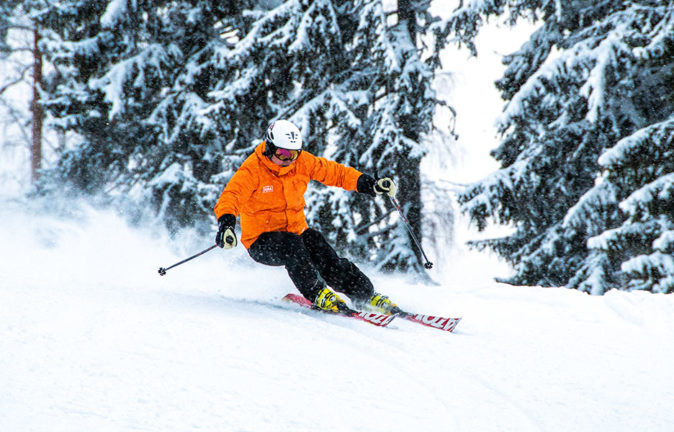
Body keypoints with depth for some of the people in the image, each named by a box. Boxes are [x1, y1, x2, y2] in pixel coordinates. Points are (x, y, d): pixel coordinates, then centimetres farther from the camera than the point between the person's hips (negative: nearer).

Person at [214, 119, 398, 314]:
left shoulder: (302, 161, -2)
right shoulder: (252, 170, -16)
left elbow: (333, 172, 3)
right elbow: (231, 195, -29)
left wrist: (369, 183, -7)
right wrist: (226, 223, -49)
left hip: (296, 233, 4)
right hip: (261, 242, -4)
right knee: (290, 244, -34)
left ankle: (367, 296, -14)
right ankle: (317, 295, -28)